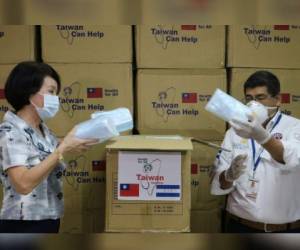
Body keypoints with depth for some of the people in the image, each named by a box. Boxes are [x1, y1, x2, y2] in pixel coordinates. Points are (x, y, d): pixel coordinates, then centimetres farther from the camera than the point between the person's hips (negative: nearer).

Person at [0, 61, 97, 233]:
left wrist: (73, 146, -1)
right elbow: (23, 183, -29)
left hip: (48, 222, 8)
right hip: (24, 227, -8)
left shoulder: (43, 130, 7)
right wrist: (63, 148, -28)